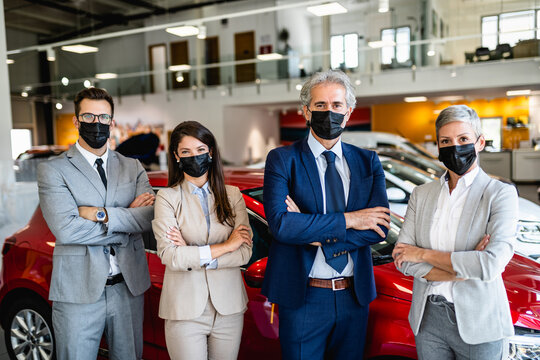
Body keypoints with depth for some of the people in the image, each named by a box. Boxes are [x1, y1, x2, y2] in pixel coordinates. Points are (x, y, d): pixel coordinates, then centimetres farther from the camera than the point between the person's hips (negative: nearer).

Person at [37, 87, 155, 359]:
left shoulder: (133, 167, 8)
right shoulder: (52, 170, -3)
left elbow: (150, 216, -7)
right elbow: (65, 229, -16)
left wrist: (101, 214, -16)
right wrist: (127, 217, -13)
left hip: (129, 286, 3)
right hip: (78, 291, -3)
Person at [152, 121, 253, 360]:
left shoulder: (232, 195, 3)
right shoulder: (167, 197, -3)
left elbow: (245, 252, -6)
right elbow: (170, 256, -14)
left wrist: (192, 255, -13)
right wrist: (225, 246, -10)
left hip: (229, 306, 2)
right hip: (185, 310, -2)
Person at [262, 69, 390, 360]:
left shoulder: (368, 162, 3)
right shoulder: (282, 160, -7)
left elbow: (379, 227, -8)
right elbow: (280, 223, -21)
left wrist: (315, 232, -17)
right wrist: (347, 220, -18)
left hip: (355, 295, 4)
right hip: (303, 296, -3)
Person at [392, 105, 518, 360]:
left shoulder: (500, 194, -7)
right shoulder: (421, 194, 5)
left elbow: (492, 264, -21)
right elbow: (403, 259, -4)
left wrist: (424, 254, -14)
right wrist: (464, 268, -15)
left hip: (478, 325, -3)